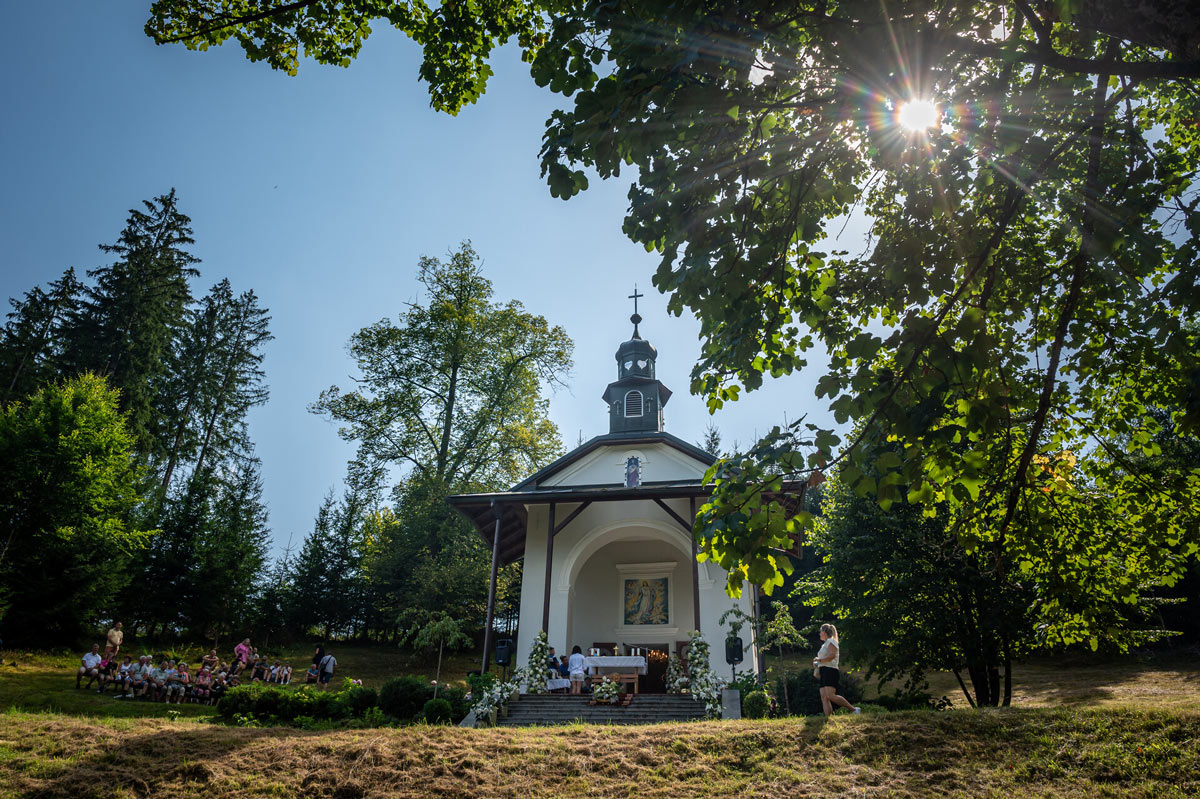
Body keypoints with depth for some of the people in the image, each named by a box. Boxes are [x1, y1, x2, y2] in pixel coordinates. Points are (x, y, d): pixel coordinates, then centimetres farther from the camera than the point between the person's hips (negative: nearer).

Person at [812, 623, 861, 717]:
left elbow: (832, 655, -16)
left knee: (830, 696, -22)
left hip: (830, 671, -9)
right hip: (824, 672, 9)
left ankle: (855, 710, -17)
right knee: (824, 698, -5)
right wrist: (817, 663, 18)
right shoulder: (825, 644, 27)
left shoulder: (831, 641, -1)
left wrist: (819, 660, -11)